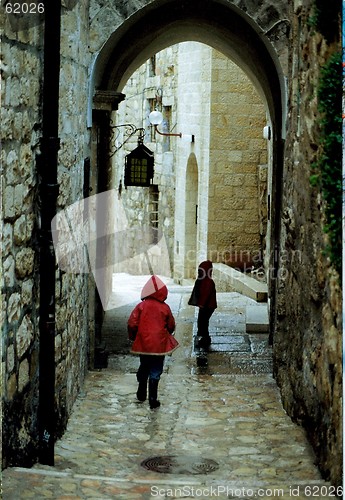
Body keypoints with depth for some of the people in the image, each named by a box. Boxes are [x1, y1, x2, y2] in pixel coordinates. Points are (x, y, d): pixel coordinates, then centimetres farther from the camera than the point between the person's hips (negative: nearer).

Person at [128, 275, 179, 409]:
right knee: (155, 372, 5)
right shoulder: (165, 308, -6)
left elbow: (132, 323, -8)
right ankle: (153, 400, 6)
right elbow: (171, 326, 3)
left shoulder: (141, 306, -6)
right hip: (159, 345, -1)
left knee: (144, 368, 22)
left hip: (143, 344, 2)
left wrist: (133, 337, 10)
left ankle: (141, 394, 33)